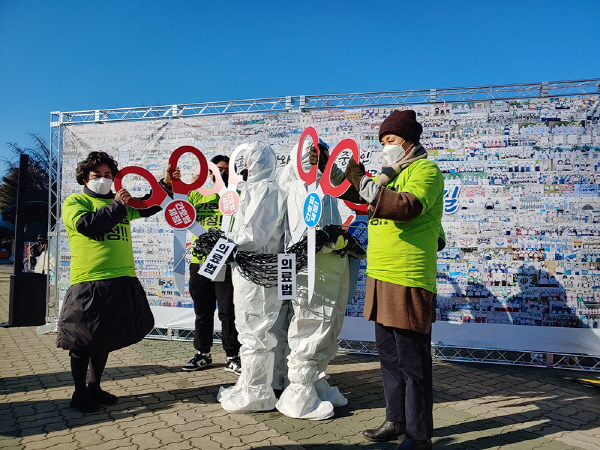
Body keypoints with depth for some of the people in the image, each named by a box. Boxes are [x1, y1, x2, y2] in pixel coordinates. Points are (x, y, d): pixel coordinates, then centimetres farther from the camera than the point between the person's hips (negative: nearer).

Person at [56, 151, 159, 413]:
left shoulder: (120, 203, 17)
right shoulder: (74, 201, 2)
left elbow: (149, 207, 19)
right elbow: (86, 224, -16)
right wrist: (116, 206, -12)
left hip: (123, 281, 6)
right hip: (89, 281, -5)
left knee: (106, 338, 15)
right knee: (83, 341, 5)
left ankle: (95, 387, 31)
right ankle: (79, 393, 21)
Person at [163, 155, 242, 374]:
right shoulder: (197, 194, 13)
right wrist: (168, 183, 0)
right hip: (199, 262, 4)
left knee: (228, 312, 2)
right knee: (202, 312, 15)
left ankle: (232, 357, 14)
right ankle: (203, 354, 29)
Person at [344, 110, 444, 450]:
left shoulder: (425, 170, -7)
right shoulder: (392, 173, 21)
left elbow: (408, 207, -26)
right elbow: (361, 199, 30)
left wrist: (364, 183, -22)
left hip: (408, 280, -9)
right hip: (382, 277, 9)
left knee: (412, 362, 0)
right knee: (389, 355, 17)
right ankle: (396, 421, 32)